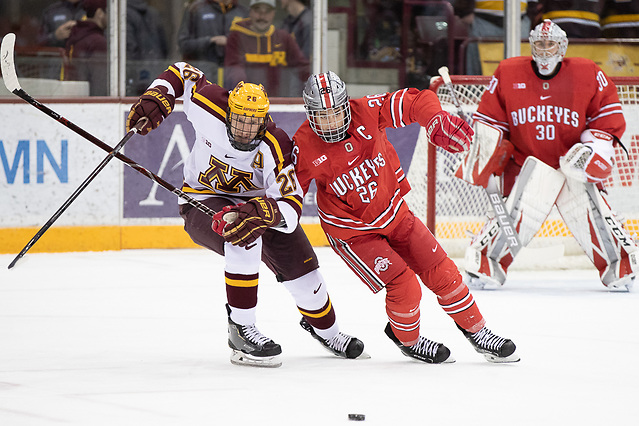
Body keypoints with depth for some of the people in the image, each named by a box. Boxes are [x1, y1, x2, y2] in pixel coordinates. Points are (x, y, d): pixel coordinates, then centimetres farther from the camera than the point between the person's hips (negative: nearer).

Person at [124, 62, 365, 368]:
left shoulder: (274, 147, -29)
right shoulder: (209, 108, -27)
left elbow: (291, 206, -37)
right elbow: (182, 73, -7)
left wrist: (261, 212, -57)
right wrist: (155, 100, -22)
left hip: (256, 200, 2)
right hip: (203, 202, -2)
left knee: (300, 265, 0)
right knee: (244, 239, -35)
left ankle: (324, 328, 33)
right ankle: (241, 330, -26)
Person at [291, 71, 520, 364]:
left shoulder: (366, 112, -18)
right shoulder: (304, 147, -21)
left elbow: (416, 101, -12)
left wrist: (436, 120, -29)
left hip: (394, 213, 4)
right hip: (352, 232, -4)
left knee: (441, 272, 3)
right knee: (404, 285, -14)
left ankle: (477, 332, 23)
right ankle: (407, 340, 16)